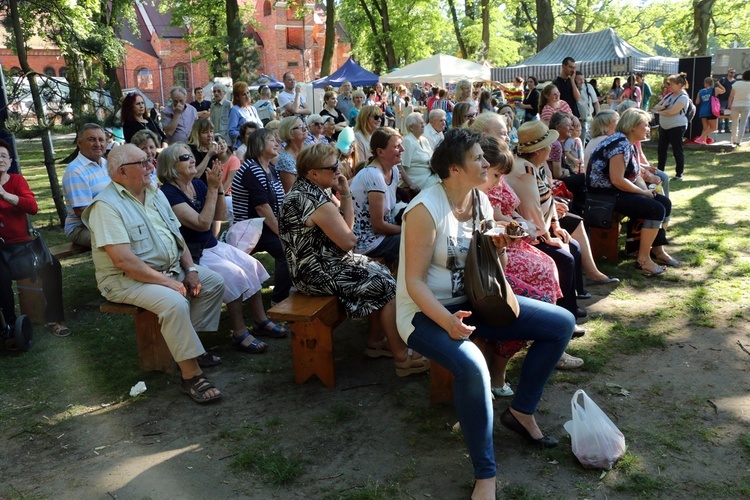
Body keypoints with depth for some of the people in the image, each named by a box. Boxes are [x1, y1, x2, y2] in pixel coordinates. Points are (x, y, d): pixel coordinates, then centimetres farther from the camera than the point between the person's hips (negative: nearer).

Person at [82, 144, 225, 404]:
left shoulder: (155, 194, 9)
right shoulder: (107, 205, -18)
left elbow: (177, 235, 14)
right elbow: (123, 260, -26)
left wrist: (190, 270, 0)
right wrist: (167, 282, -24)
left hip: (170, 268, 9)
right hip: (127, 279, -9)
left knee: (214, 282, 0)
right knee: (175, 303, -32)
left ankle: (190, 345, 5)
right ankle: (191, 375, -22)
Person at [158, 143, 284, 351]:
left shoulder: (198, 185, 6)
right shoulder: (168, 193, -18)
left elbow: (220, 216, 5)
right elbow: (202, 223, -25)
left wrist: (219, 187, -8)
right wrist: (212, 189, -24)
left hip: (212, 245, 8)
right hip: (191, 254, -8)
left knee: (251, 265, -7)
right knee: (233, 273, -25)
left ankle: (261, 321, 4)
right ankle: (240, 334, -16)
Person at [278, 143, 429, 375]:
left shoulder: (303, 190, 9)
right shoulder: (317, 202, -24)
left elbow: (347, 225, 9)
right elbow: (348, 241, -19)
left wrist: (345, 193, -3)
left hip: (309, 266, 11)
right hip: (319, 274, -11)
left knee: (380, 272, 14)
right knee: (386, 285, -7)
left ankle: (376, 342, 21)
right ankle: (402, 358, 0)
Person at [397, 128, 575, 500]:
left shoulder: (481, 201, 4)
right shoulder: (426, 209, -20)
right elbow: (414, 281, -21)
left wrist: (500, 249, -9)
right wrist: (447, 321, -35)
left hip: (473, 300, 8)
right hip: (427, 312, -8)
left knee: (561, 324, 3)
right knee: (472, 367, -38)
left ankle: (521, 411, 16)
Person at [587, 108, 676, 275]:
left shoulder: (628, 144, 15)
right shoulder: (620, 144, -18)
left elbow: (634, 175, 16)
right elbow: (617, 180, -26)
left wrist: (647, 190, -3)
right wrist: (644, 192, -15)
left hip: (619, 191, 11)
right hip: (605, 194, -11)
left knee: (664, 202, 9)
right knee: (656, 209, -20)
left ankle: (657, 249, 17)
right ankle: (643, 259, -14)